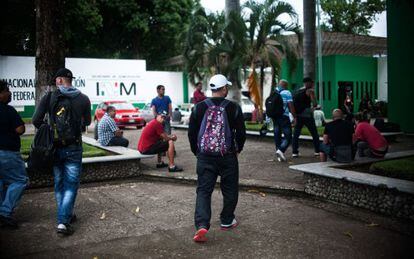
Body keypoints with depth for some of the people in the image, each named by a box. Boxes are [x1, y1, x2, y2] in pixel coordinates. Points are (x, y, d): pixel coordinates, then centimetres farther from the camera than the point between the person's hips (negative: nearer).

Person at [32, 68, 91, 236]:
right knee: (71, 185, 5)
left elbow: (36, 120, -9)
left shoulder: (50, 97, -5)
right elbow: (87, 122, 12)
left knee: (59, 184, 18)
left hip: (55, 147, 1)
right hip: (73, 148, -1)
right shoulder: (83, 99, -2)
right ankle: (63, 222, -4)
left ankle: (66, 215, 29)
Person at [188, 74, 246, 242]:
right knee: (230, 190, 17)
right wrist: (237, 150, 16)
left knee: (203, 190, 4)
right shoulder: (233, 108, -5)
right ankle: (227, 221, 29)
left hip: (204, 157, 2)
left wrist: (196, 151, 17)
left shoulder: (199, 107, 0)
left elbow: (191, 132, 3)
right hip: (227, 156, -1)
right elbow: (241, 133, -1)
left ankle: (202, 226, -11)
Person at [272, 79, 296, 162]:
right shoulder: (287, 93, -5)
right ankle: (281, 150, -23)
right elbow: (290, 106, -10)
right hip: (284, 116, -6)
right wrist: (294, 117, -4)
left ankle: (280, 156, 12)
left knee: (277, 136, 11)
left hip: (275, 117, 6)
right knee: (288, 137, -1)